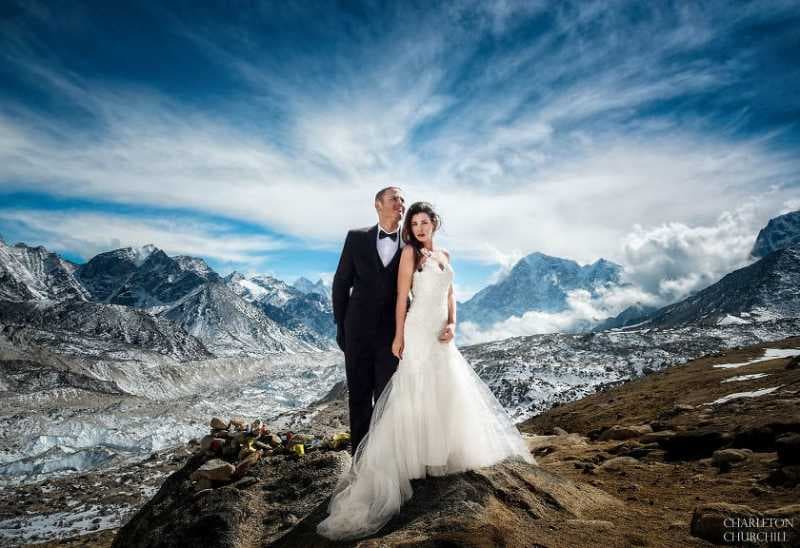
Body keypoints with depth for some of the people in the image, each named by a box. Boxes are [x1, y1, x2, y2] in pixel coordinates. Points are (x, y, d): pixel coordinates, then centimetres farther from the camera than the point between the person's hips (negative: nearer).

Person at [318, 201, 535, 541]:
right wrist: (398, 336, -12)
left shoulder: (444, 255, 15)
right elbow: (402, 297, -8)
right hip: (419, 330, -7)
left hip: (442, 332, 7)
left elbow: (450, 296, 15)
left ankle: (442, 453, 30)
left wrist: (452, 324, -1)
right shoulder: (410, 252, -4)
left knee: (448, 392, 13)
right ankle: (416, 458, 6)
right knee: (418, 393, -4)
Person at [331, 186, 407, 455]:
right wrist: (341, 325, 2)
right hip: (358, 330, 1)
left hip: (392, 332, 0)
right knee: (359, 395, 9)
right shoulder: (357, 238, 2)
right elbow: (340, 284, 5)